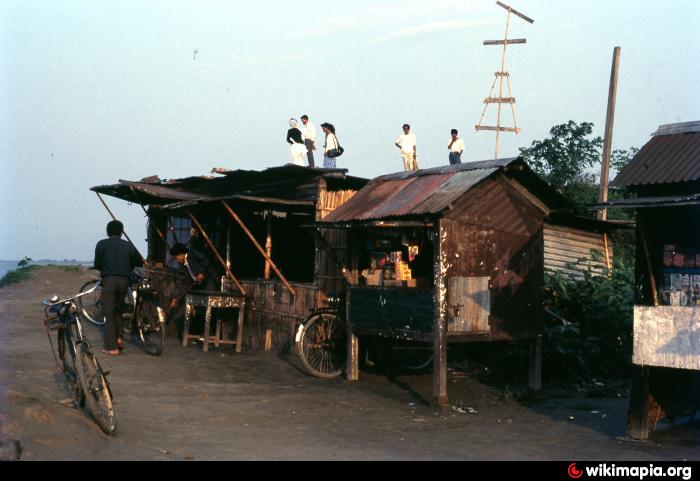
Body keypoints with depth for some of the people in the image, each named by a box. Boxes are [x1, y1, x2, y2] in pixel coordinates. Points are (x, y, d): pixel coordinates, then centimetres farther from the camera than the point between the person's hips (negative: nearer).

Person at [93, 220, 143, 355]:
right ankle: (118, 337, 11)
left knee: (109, 313, 1)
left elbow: (97, 264, 5)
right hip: (124, 280, 3)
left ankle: (111, 347, -2)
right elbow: (140, 262, 13)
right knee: (118, 310, 22)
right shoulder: (128, 245, 11)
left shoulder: (102, 244, 4)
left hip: (109, 279, -3)